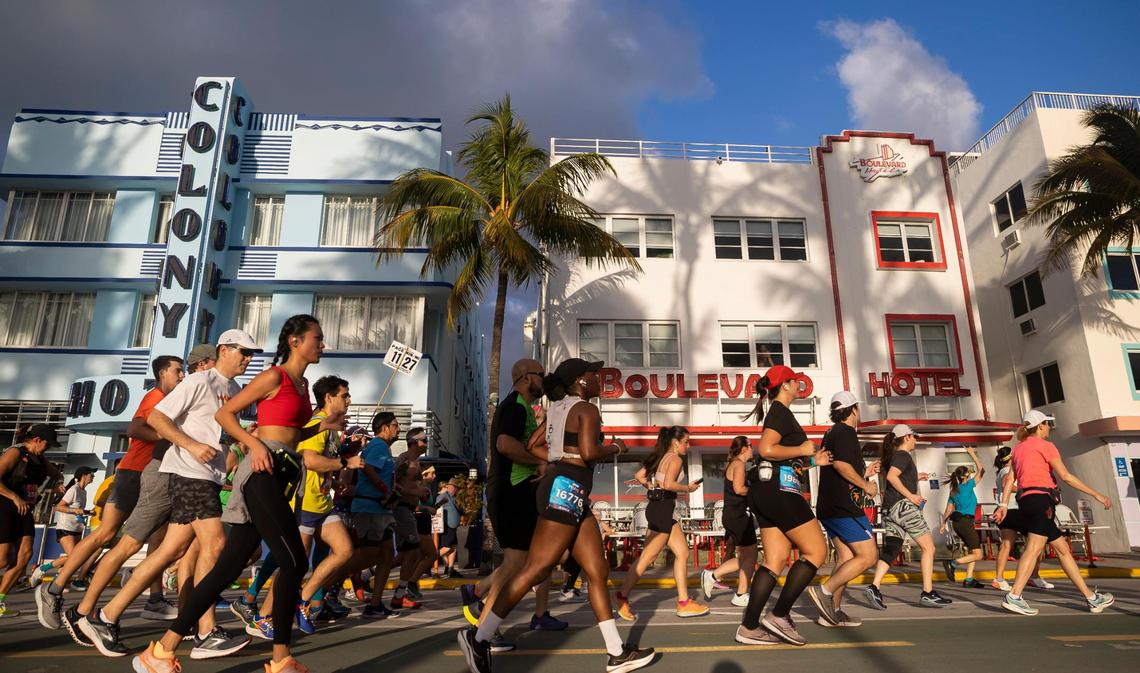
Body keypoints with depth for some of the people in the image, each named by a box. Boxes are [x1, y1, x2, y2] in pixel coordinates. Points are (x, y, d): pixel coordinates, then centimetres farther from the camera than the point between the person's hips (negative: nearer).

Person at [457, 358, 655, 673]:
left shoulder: (558, 408, 19)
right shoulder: (587, 409, -6)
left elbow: (533, 446, 17)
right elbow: (589, 452, -18)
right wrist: (615, 448, 0)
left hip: (562, 488, 10)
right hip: (567, 489, -10)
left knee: (598, 571, 9)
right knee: (535, 569, -9)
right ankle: (479, 638, -3)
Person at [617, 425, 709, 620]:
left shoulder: (661, 457, 16)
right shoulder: (676, 459, -9)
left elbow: (639, 476, 13)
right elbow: (669, 484, -25)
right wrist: (688, 488, -10)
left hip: (662, 509, 10)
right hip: (663, 508, -10)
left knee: (682, 553, 11)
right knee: (648, 557, -4)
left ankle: (684, 602, 12)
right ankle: (622, 598, 3)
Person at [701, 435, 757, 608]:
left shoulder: (731, 465, 18)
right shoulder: (739, 464, -11)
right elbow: (738, 489, -23)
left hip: (730, 514, 10)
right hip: (739, 515, -10)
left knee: (742, 557, 14)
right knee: (750, 556, 1)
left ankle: (712, 576, 9)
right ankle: (741, 596, 7)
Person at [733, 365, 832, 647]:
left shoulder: (778, 413, 23)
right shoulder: (781, 412, -7)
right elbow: (766, 449, -22)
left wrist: (811, 460, 21)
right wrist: (802, 449, -10)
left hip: (767, 491, 10)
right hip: (779, 488, -10)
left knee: (775, 560, 5)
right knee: (816, 551, -4)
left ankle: (749, 627, 3)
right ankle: (779, 615, -3)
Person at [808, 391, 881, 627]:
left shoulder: (831, 434, 21)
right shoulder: (846, 432, -9)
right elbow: (840, 464, -25)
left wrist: (865, 473, 27)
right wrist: (866, 485, -13)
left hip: (829, 507, 10)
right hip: (844, 507, -10)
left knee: (845, 557, 10)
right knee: (868, 556, -6)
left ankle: (833, 612, 8)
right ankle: (825, 591, -11)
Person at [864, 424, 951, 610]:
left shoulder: (892, 455, 21)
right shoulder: (903, 456, -7)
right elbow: (891, 476, -22)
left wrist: (914, 478, 27)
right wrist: (910, 495, -18)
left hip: (889, 508, 9)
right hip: (903, 505, -9)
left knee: (890, 550, 2)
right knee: (928, 547, 2)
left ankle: (875, 587, -13)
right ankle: (927, 594, 3)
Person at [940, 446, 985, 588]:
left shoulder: (954, 491, 12)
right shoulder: (968, 486, -6)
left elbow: (949, 509, 13)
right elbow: (980, 470, -1)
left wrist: (943, 524, 18)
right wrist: (973, 454, 6)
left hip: (957, 522, 8)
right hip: (966, 522, -8)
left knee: (972, 551, 15)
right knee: (978, 555, -5)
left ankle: (969, 580, 10)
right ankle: (952, 563, -18)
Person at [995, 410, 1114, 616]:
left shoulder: (1018, 448, 21)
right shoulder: (1045, 445, 0)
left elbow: (1010, 479, 14)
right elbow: (1065, 475, -8)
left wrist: (1004, 505, 10)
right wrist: (1096, 494, -3)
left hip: (1026, 500, 9)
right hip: (1041, 498, -9)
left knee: (1062, 548, 12)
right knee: (1034, 548, -16)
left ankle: (1092, 598, 16)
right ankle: (1013, 597, -24)